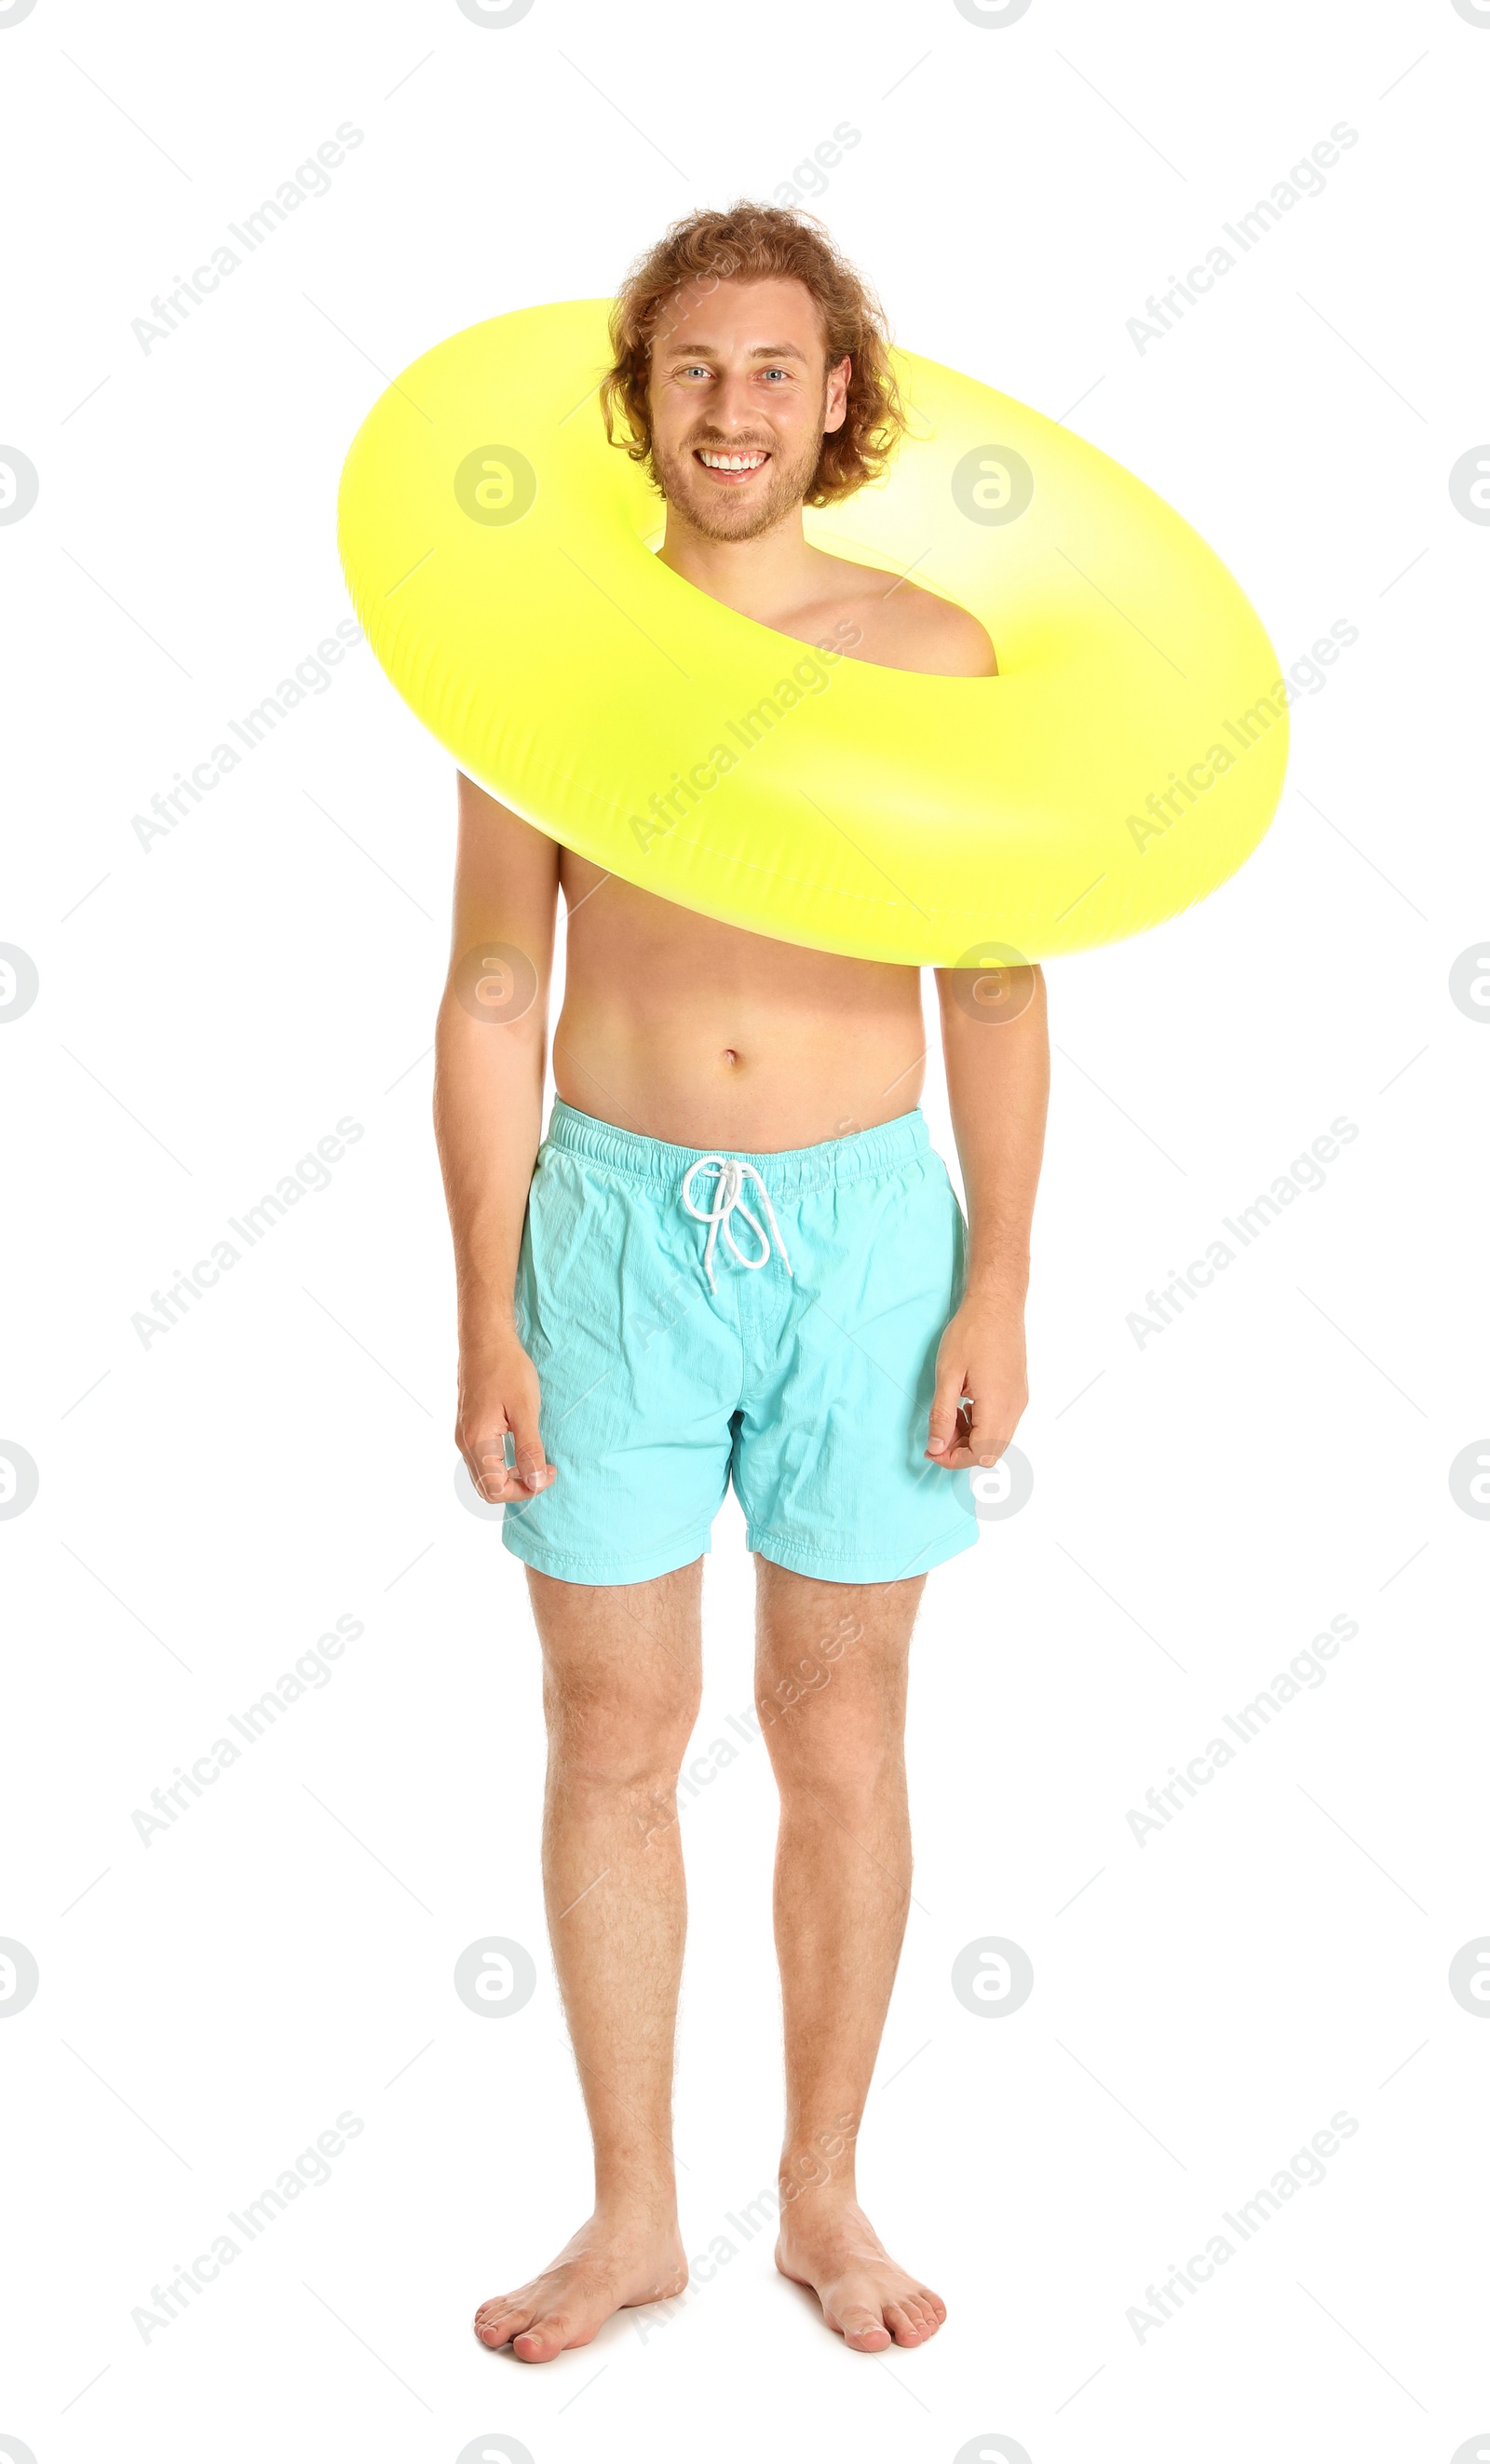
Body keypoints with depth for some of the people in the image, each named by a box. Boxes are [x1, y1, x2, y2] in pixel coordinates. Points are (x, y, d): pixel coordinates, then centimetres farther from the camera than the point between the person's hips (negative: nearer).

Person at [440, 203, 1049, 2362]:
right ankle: (632, 2216, 26)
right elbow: (492, 1002, 1)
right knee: (613, 1741, 8)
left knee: (841, 1741, 10)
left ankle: (824, 2198, 29)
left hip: (861, 1232, 0)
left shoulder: (933, 656, 1)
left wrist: (998, 1288, -4)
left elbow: (997, 992, 3)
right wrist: (487, 1319, -3)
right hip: (616, 1230, 0)